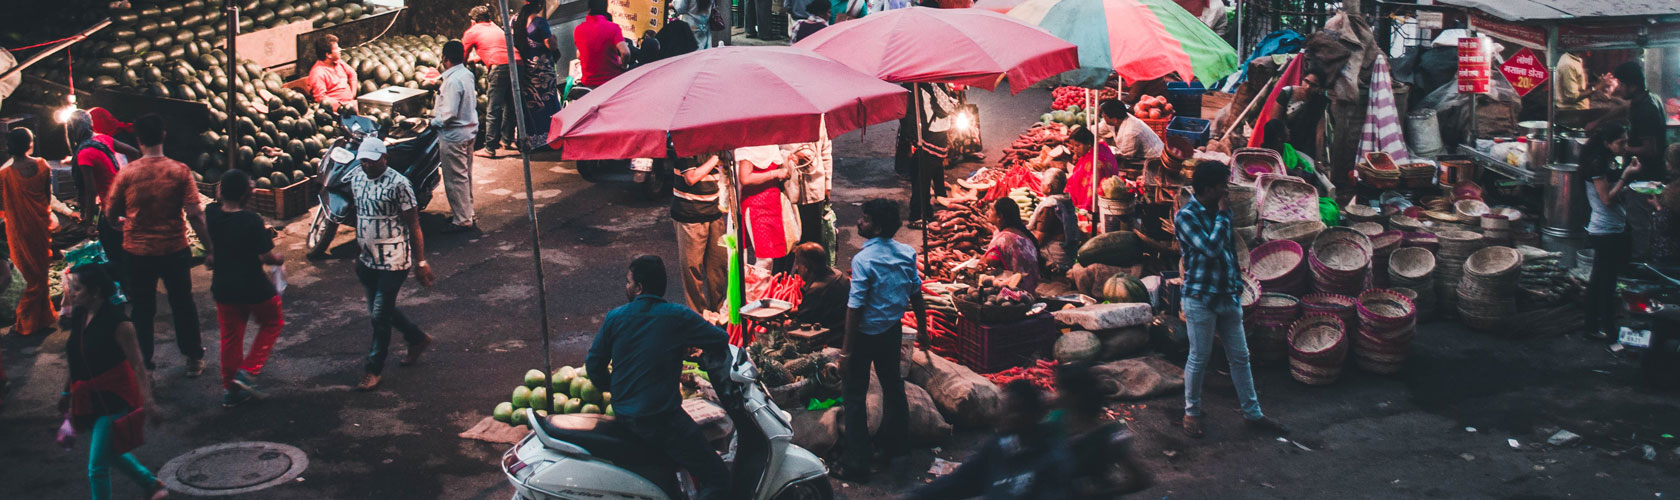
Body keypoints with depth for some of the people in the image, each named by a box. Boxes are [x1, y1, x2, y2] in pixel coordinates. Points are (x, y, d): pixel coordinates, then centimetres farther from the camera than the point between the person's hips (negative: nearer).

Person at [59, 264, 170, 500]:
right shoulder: (78, 316, 1)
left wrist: (148, 402, -25)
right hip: (89, 399, 8)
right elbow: (76, 360, 15)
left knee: (97, 467, -6)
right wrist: (66, 391, 22)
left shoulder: (116, 322, -21)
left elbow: (138, 365, -20)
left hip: (113, 399, -8)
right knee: (110, 453, 22)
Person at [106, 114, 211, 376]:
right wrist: (209, 248, -10)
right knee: (183, 305, 15)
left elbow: (110, 214, 0)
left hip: (138, 253, 0)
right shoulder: (179, 171, -10)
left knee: (142, 308, 14)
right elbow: (194, 214, -15)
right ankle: (194, 358, 23)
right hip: (175, 250, 0)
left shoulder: (127, 174, -8)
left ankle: (142, 361, 23)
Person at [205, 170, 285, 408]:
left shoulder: (212, 213, -7)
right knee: (272, 323, 20)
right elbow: (265, 256, -20)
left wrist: (223, 193, 8)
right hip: (254, 287, -5)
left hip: (223, 287, 5)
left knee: (230, 335, 17)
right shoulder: (252, 221, -23)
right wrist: (279, 258, -2)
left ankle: (230, 389, 25)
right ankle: (248, 370, 7)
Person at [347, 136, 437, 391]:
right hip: (367, 260, 7)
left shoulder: (398, 184, -16)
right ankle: (418, 339, 38)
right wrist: (359, 250, 21)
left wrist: (421, 262, -12)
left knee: (380, 315, -4)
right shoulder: (357, 178, 4)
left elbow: (413, 225, -12)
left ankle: (374, 369, 9)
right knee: (380, 310, 17)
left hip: (393, 261, -7)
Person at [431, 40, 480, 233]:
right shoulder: (467, 74, 5)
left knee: (455, 178, -1)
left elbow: (449, 113, -26)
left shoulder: (453, 81, -24)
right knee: (465, 174, 19)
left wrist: (434, 122, -9)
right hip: (469, 129, 10)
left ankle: (462, 220, 4)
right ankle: (467, 212, 31)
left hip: (453, 134, -10)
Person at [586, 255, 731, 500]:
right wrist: (687, 345, 15)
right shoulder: (678, 317, -10)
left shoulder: (615, 317, 1)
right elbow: (721, 341, -6)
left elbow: (594, 364, 7)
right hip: (662, 420, -6)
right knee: (716, 479, -3)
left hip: (623, 415, 6)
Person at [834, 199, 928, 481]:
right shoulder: (906, 253, -2)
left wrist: (848, 344, -15)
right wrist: (922, 328, 19)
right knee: (892, 385, 21)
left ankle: (856, 464, 4)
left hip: (866, 333, -6)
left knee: (854, 394, 2)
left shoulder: (863, 260, -21)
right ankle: (895, 444, 36)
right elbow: (916, 295, 6)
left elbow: (856, 306, -21)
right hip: (893, 330, 6)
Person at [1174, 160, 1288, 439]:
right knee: (1199, 359, 2)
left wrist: (1237, 283, 15)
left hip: (1227, 297, 7)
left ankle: (1252, 413, 17)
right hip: (1201, 298, -7)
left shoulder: (1221, 211, 10)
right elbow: (1211, 247, -25)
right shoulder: (1186, 216, -13)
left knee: (1240, 357, 10)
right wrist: (1222, 215, -14)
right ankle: (1191, 413, 17)